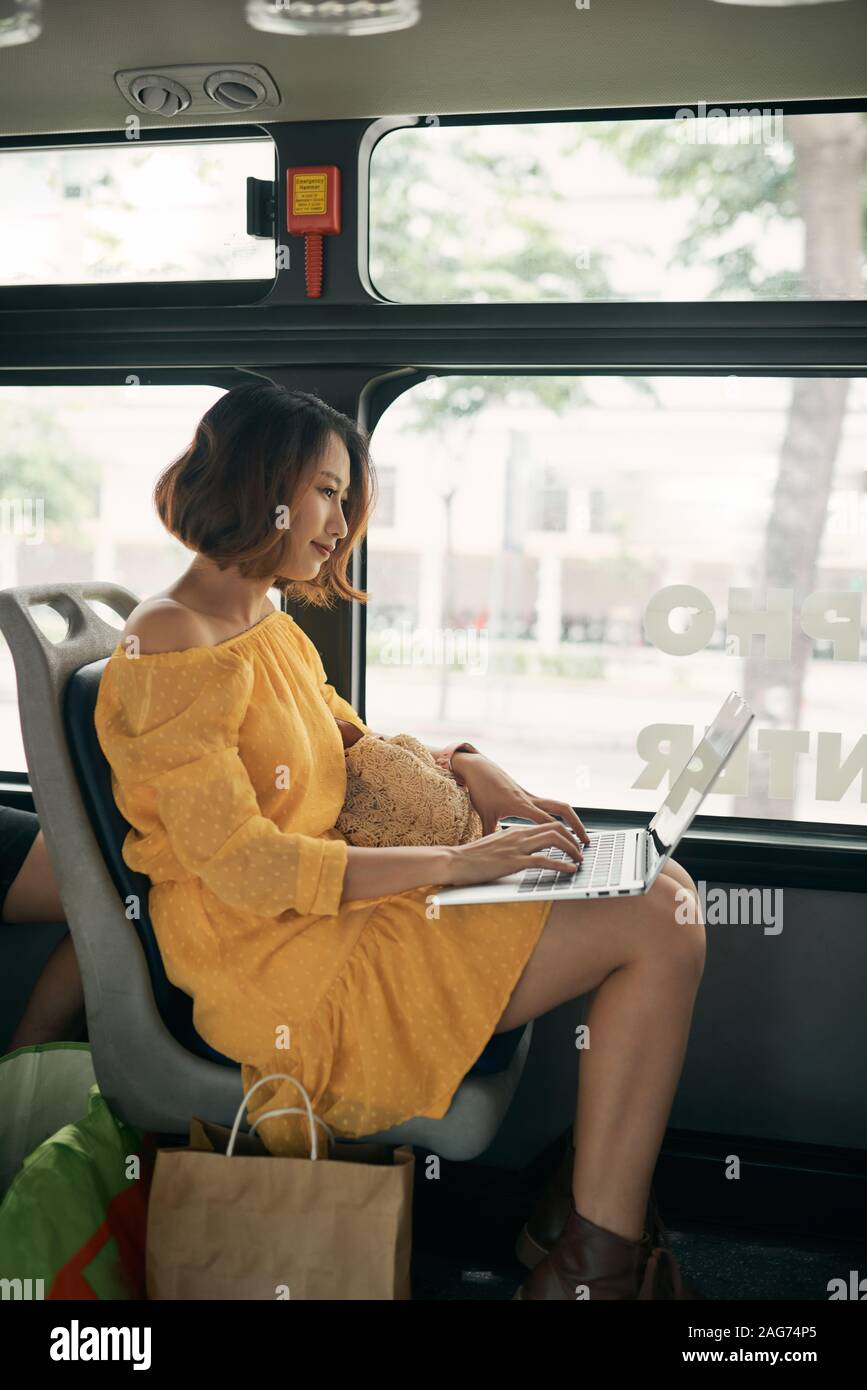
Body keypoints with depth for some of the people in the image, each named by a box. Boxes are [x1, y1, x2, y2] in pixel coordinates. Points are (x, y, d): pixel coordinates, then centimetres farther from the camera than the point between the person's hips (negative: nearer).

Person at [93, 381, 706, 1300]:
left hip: (335, 908, 10)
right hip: (281, 965, -10)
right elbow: (241, 868, -21)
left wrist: (462, 768, 3)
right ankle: (598, 1261, -10)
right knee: (657, 926, -16)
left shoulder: (274, 630, 16)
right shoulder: (173, 650, -15)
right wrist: (455, 862, -20)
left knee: (663, 891, 2)